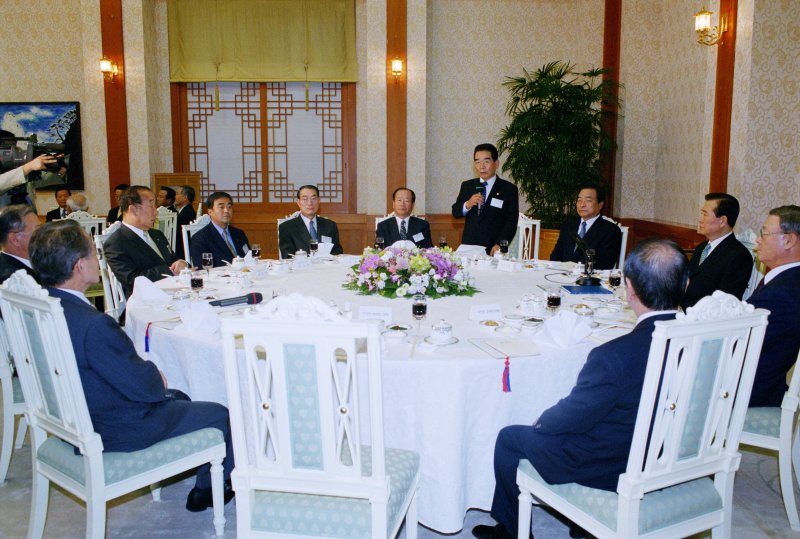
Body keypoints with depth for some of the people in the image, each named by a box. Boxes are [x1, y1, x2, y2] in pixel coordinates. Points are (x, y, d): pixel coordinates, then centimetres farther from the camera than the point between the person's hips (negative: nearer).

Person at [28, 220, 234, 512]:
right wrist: (157, 377, -5)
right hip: (113, 432, -9)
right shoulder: (93, 325, -35)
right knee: (221, 415, 6)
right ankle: (208, 490, 31)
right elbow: (142, 385, -26)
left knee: (178, 398, 28)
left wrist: (147, 372, 1)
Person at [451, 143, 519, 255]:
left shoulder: (509, 189, 0)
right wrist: (467, 205, -10)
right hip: (468, 248, 3)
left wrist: (499, 245, -16)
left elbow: (511, 222, -4)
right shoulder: (467, 186, 12)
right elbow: (455, 213, 11)